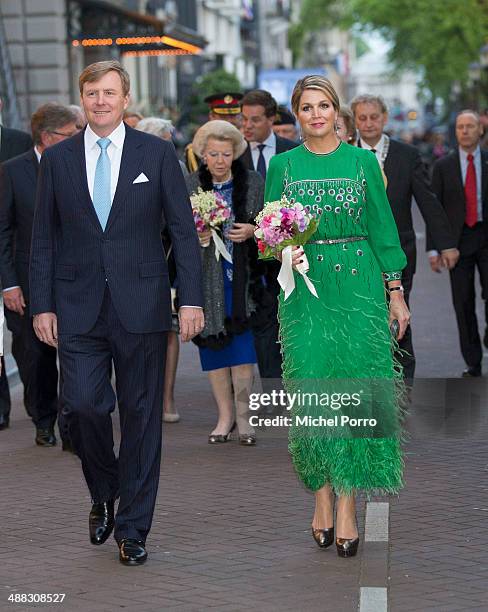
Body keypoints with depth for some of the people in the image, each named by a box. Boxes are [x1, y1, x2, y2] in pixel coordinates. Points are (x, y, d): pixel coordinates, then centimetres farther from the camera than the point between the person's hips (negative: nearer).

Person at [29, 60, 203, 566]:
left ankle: (132, 527, 14)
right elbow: (44, 237, 8)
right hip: (78, 309, 1)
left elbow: (183, 230, 2)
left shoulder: (157, 154, 3)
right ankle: (104, 493, 20)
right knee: (82, 405, -9)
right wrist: (42, 305, 2)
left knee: (141, 415, 3)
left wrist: (191, 298, -5)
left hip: (140, 306, -1)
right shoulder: (57, 159, 7)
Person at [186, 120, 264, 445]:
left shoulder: (254, 183, 2)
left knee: (242, 346, -6)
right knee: (214, 344, 4)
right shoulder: (190, 186, 3)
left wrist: (252, 231, -12)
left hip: (242, 275, -1)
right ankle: (225, 415, 14)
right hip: (206, 277, 1)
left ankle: (243, 415, 5)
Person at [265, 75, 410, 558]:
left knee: (354, 387, -5)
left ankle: (346, 503, -3)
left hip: (358, 285, 0)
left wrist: (396, 293, 5)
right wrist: (283, 251, -14)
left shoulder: (362, 161, 6)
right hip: (305, 288, 1)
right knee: (311, 390, -4)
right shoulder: (282, 166, 7)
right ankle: (322, 495, 8)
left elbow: (382, 227, 7)